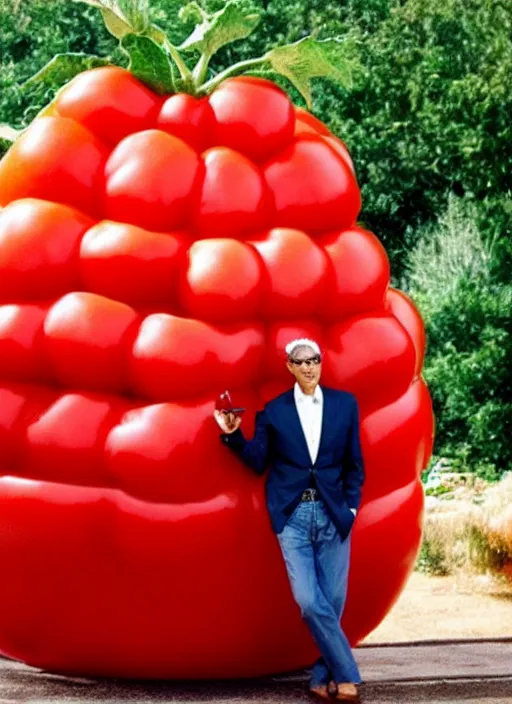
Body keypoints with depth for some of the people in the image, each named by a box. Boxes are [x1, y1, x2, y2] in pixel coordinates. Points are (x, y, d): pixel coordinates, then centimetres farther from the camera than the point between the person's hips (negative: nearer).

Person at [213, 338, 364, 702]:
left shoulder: (345, 403, 6)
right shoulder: (274, 411, 5)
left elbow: (355, 463, 8)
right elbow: (258, 462, 5)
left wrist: (350, 507, 0)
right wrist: (233, 434, -9)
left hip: (334, 513, 1)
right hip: (293, 516, -1)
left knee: (332, 601, 1)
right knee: (310, 601, -12)